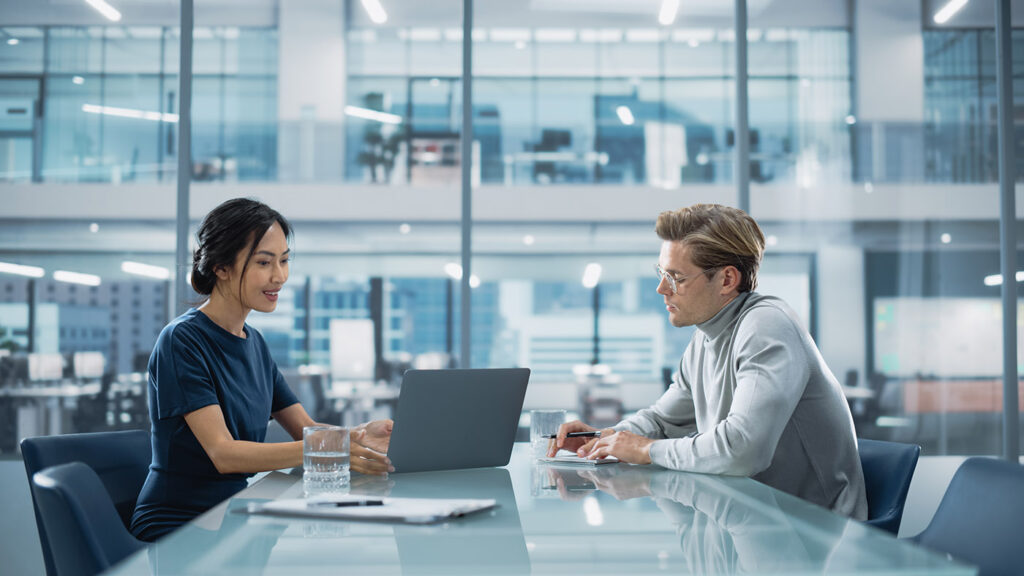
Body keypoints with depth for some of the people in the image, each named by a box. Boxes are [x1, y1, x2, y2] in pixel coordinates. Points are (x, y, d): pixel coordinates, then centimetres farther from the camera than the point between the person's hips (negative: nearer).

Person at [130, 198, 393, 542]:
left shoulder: (254, 343, 13)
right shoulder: (182, 341, -13)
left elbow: (305, 429, 10)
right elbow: (224, 453, -22)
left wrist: (360, 437, -12)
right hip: (174, 529, -7)